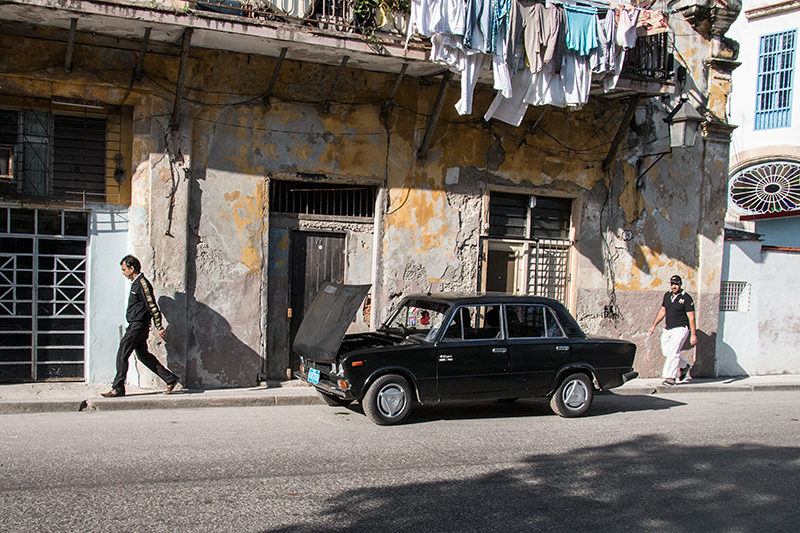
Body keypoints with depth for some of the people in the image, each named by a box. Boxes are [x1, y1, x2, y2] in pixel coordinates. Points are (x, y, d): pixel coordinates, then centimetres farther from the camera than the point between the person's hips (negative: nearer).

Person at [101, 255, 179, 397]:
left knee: (122, 355, -6)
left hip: (138, 326, -10)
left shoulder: (142, 284, -15)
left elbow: (152, 306, -18)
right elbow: (151, 307, 22)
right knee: (143, 355, 13)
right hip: (135, 325, 10)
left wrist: (158, 327, -17)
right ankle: (170, 379, 16)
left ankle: (117, 389, 0)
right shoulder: (136, 283, 15)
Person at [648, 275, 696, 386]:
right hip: (667, 329, 7)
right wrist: (654, 325, 17)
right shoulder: (667, 295, 10)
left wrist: (694, 335, -13)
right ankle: (684, 366, 29)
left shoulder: (686, 298, -9)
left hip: (680, 328, -7)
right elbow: (662, 311, 20)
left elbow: (691, 318, -10)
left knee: (673, 352, -15)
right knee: (666, 352, 6)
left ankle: (671, 377, -12)